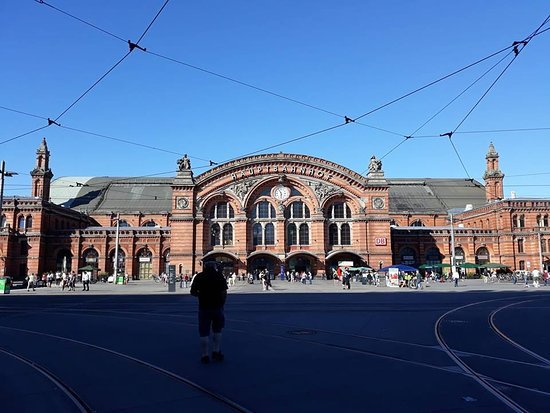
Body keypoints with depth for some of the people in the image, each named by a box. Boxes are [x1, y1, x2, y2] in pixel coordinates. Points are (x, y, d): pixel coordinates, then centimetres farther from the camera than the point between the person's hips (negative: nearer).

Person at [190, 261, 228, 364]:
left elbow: (193, 292, 3)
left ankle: (205, 355, 6)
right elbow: (224, 292, -6)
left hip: (204, 307, 0)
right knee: (217, 330, 17)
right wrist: (222, 304, 3)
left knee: (204, 332, 6)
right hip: (217, 307, 0)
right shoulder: (219, 276, 1)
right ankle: (216, 352, 14)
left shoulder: (199, 277, 3)